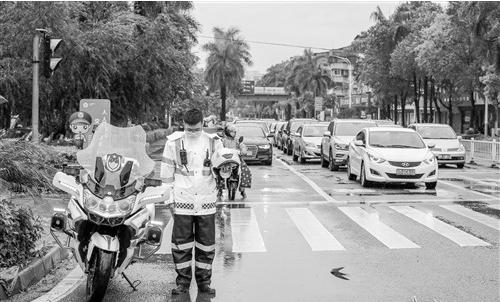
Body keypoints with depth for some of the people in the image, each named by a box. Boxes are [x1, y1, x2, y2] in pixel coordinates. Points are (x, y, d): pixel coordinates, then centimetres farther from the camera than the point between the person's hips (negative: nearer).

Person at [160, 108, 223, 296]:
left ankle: (204, 281, 18)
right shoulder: (174, 142, 2)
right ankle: (183, 281, 13)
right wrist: (169, 198, 4)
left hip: (206, 202, 1)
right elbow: (167, 173, 6)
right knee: (181, 244, 2)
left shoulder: (214, 142, 4)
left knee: (206, 244, 5)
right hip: (182, 202, -1)